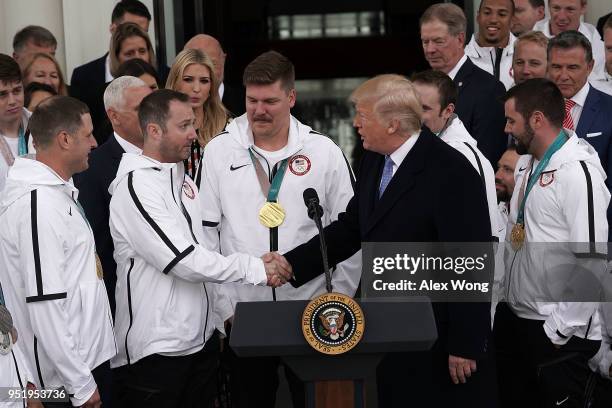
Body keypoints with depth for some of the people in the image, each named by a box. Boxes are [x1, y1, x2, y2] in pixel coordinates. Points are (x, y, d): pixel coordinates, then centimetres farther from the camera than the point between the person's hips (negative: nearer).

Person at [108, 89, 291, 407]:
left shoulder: (182, 178, 13)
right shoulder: (135, 185, -15)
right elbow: (183, 260, -21)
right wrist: (255, 269, -16)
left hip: (199, 341, 8)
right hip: (155, 349, -8)